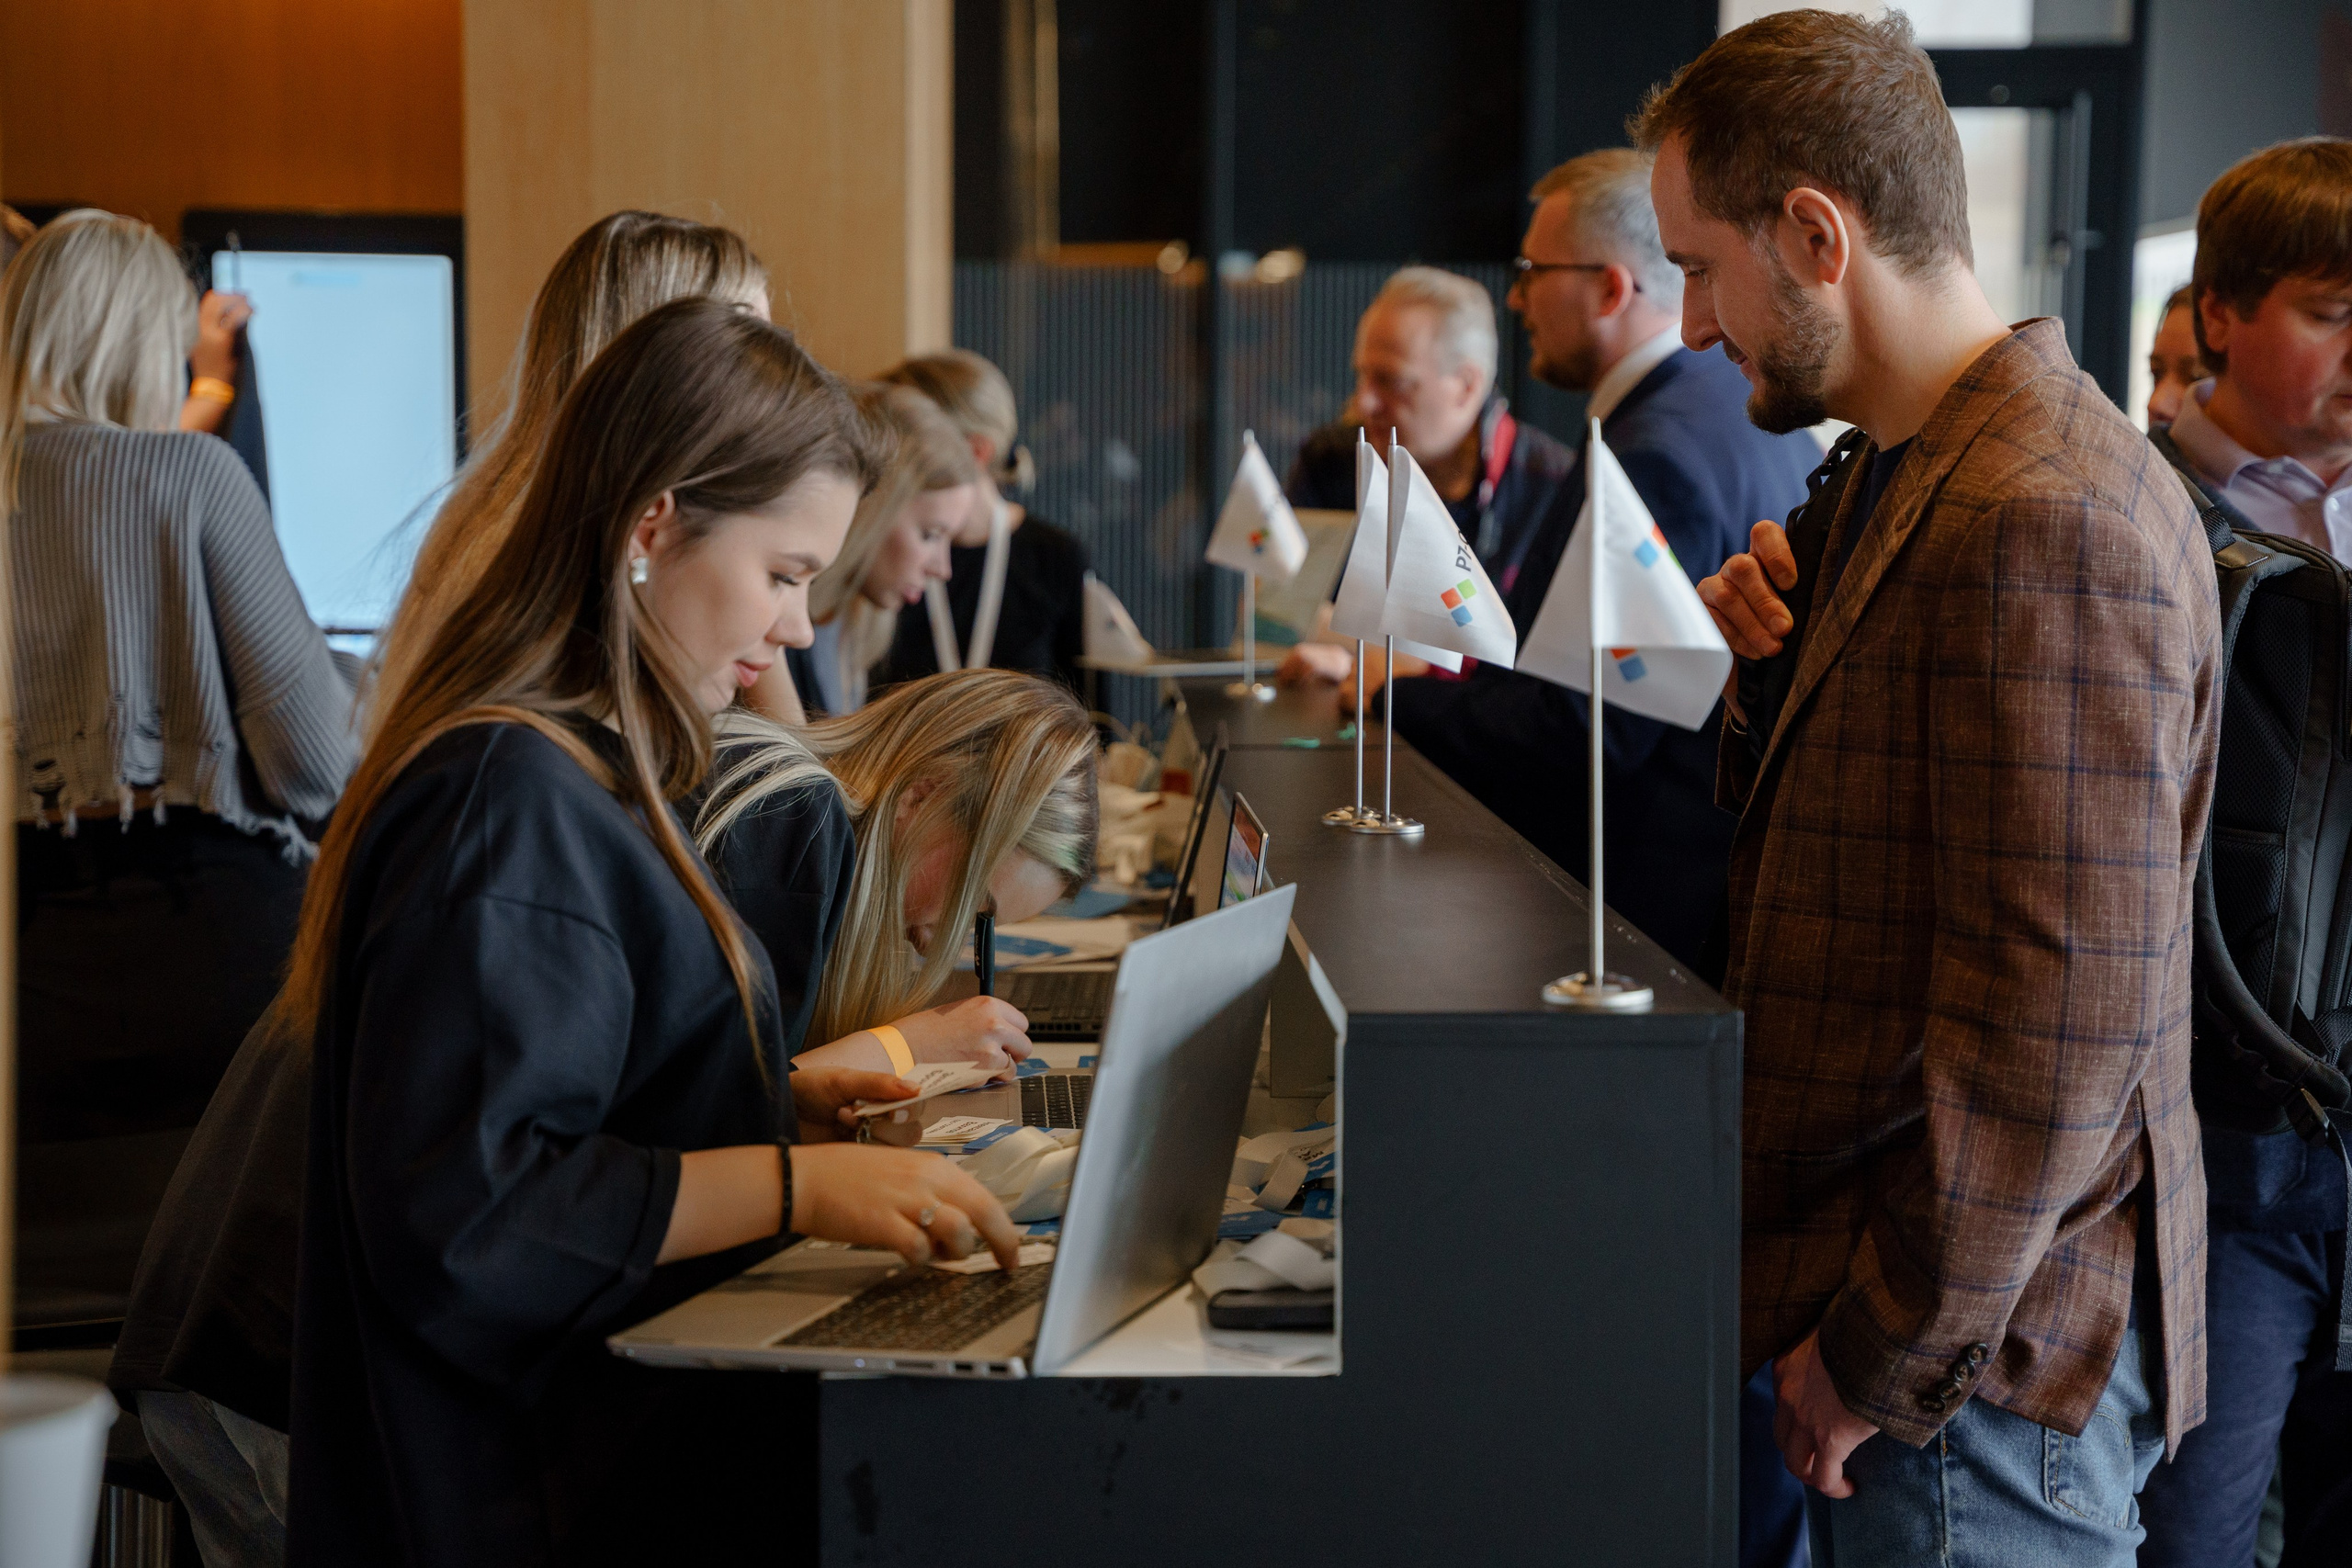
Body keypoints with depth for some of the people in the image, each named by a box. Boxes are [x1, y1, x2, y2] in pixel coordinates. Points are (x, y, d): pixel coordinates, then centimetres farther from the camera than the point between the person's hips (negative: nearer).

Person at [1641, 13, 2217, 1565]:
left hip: (1979, 1367, -9)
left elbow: (2061, 1019, -24)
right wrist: (1778, 675, 3)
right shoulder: (1888, 477, 12)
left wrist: (1891, 1359, -19)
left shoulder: (2052, 521, -21)